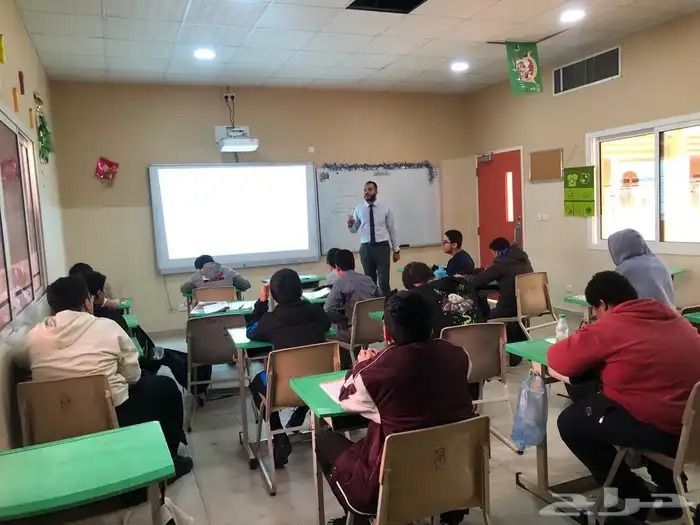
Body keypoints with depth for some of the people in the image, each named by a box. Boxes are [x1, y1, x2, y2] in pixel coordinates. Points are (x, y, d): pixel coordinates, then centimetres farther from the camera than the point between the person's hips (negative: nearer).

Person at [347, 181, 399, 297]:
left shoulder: (385, 208, 1)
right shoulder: (358, 209, 4)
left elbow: (392, 229, 5)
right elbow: (354, 230, 8)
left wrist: (396, 250, 5)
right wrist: (350, 225, -16)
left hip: (382, 246, -1)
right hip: (366, 248, 1)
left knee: (384, 280, -2)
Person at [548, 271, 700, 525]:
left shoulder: (610, 327, -13)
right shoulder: (671, 316, 10)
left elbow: (557, 359, -8)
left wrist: (587, 343, 13)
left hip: (662, 428, -9)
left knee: (570, 422, 5)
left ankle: (632, 497, 18)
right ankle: (670, 489, 38)